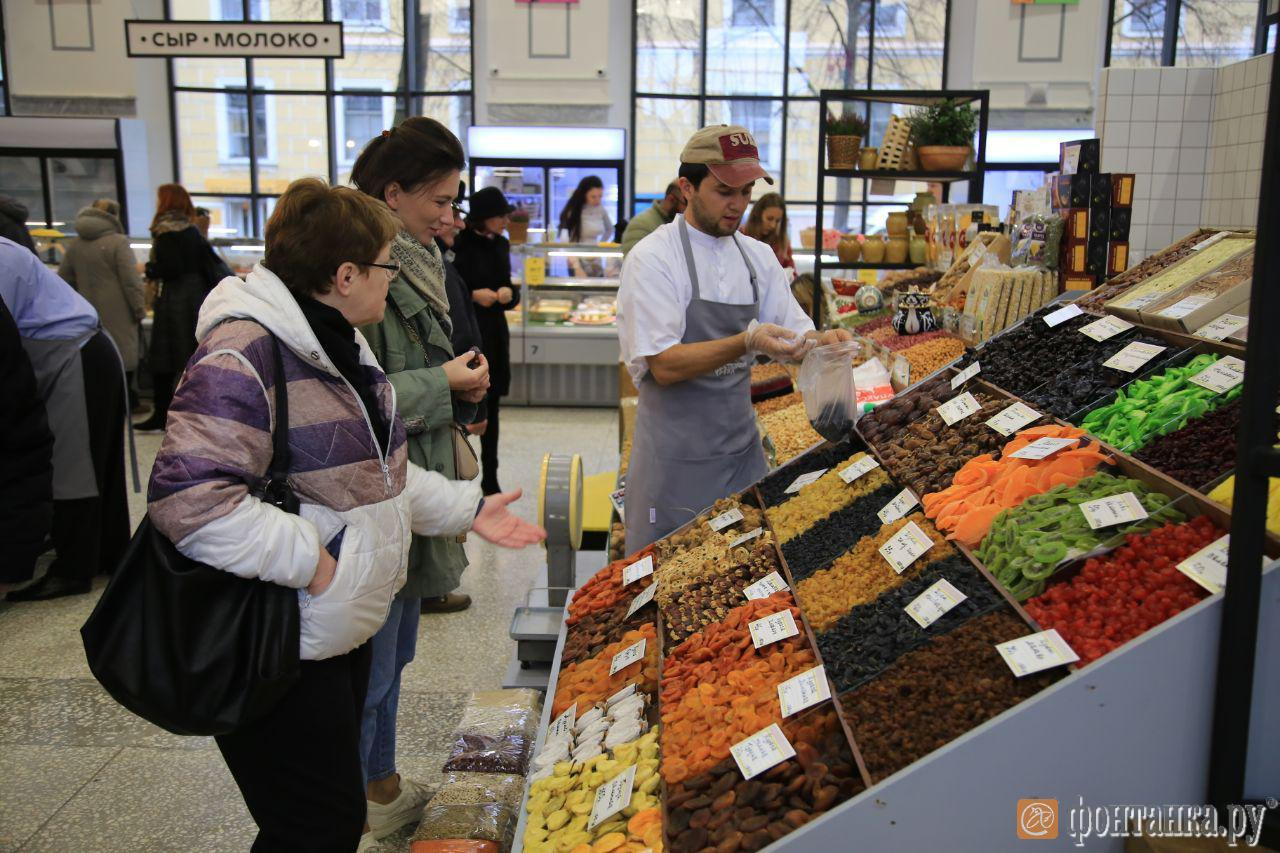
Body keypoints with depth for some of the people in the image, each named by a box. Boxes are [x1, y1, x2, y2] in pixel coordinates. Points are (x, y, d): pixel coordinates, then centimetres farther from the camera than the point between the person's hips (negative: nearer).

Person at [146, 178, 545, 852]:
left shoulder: (337, 344, 11)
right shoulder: (241, 359, -22)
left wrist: (467, 508, 13)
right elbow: (188, 499, -31)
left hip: (342, 632, 10)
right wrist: (314, 561, -27)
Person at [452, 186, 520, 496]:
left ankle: (490, 479, 20)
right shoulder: (459, 246, -11)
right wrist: (473, 295, -20)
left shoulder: (500, 244, 9)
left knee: (491, 409, 11)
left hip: (495, 334, 6)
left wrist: (509, 293, -3)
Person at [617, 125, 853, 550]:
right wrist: (746, 343, -31)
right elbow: (664, 366, -19)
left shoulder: (758, 256, 7)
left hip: (742, 446, 6)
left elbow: (796, 331, 9)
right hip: (678, 458, -6)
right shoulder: (653, 258, -13)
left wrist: (822, 340, -14)